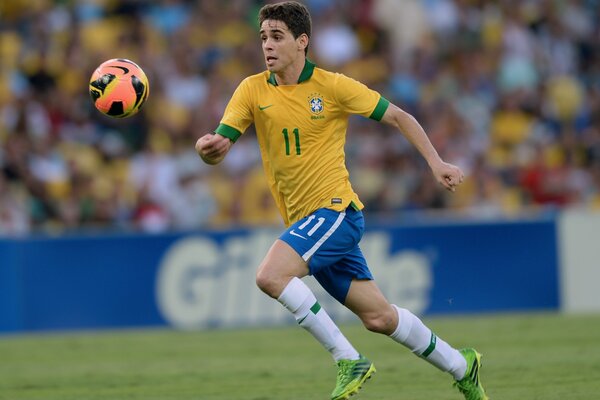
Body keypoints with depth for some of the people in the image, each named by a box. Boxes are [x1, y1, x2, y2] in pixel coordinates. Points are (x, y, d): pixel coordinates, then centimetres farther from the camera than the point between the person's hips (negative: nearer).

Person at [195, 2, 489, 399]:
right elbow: (220, 147, -5)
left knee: (270, 275, -26)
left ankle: (349, 360, -16)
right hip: (303, 223, 5)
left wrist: (436, 163, -6)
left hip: (336, 208, -5)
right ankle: (461, 365, 28)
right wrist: (207, 147, -29)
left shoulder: (332, 86, -7)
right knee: (378, 316, 9)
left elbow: (398, 116, 2)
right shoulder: (253, 90, 4)